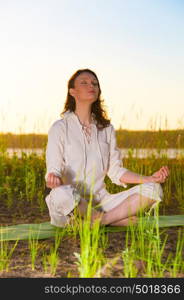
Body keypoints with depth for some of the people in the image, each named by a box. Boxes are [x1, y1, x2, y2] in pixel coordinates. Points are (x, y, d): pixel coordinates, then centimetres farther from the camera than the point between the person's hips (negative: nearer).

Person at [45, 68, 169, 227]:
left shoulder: (107, 128, 14)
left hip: (101, 201, 4)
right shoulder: (60, 128, -1)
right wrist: (54, 179, -33)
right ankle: (119, 218, -17)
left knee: (153, 189, -14)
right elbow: (53, 170, -8)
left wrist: (150, 178, -3)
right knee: (61, 195, -41)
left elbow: (116, 171, 12)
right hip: (72, 205, -4)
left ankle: (98, 220, -22)